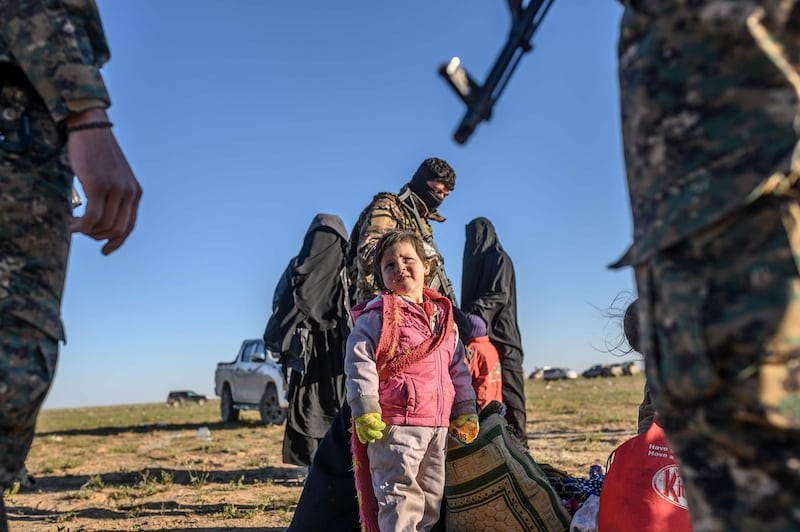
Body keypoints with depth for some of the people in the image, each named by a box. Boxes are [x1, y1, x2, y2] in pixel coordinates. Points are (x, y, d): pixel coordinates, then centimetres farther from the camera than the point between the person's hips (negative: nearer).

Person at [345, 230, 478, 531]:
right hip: (394, 426, -7)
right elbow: (358, 363, -12)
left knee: (432, 496, 17)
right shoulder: (376, 316, -7)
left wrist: (465, 411, 16)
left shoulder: (443, 317, 14)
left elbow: (458, 368, 18)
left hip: (439, 427, 7)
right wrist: (365, 412, -17)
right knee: (400, 495, -4)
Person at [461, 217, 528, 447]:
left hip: (500, 338, -7)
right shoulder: (475, 261, 23)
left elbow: (500, 294, -16)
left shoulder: (499, 259, -1)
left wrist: (477, 312, -31)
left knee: (507, 393, -8)